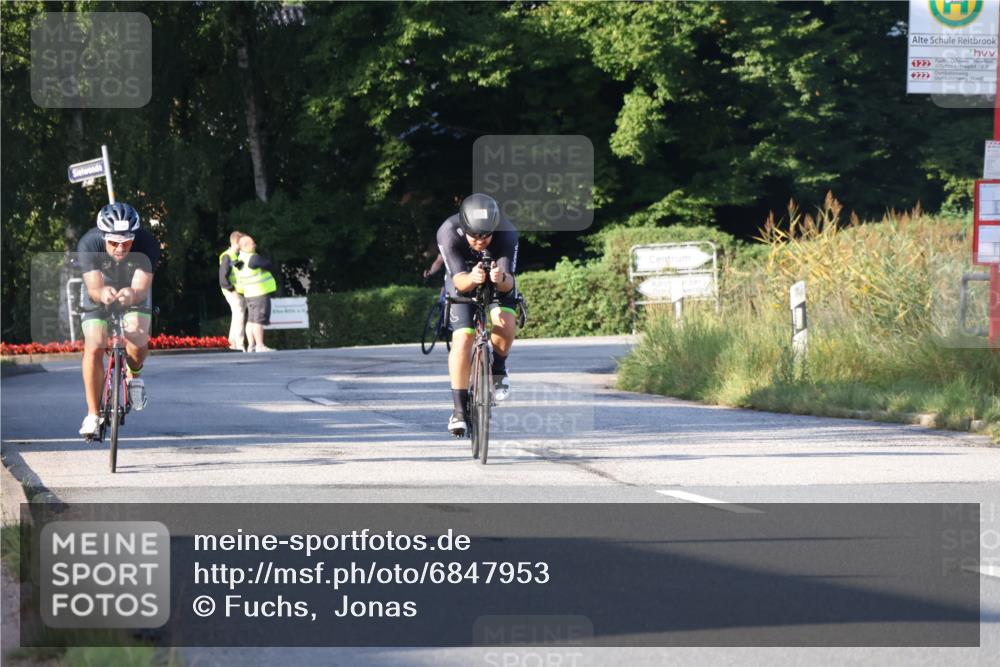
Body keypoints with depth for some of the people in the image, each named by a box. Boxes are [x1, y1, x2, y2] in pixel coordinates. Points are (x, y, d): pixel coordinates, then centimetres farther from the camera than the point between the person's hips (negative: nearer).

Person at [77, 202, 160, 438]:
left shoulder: (147, 244, -31)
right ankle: (93, 415, -8)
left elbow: (142, 288, -37)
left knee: (138, 338, -28)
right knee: (94, 347, -20)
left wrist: (132, 294, -61)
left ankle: (134, 375, 6)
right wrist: (102, 293, -63)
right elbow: (93, 288, -38)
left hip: (133, 296, 0)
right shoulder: (89, 244, -32)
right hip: (99, 297, 0)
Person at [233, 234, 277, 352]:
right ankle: (260, 346, -11)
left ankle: (251, 346, 13)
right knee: (259, 320, -9)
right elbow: (268, 264, -11)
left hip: (250, 294, 10)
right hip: (260, 294, -10)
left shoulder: (240, 257, 8)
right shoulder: (253, 258, -20)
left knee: (251, 320, 11)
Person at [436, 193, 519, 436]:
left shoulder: (506, 233, -33)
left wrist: (501, 279, -60)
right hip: (463, 281, 0)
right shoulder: (448, 233, -34)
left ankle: (498, 369, 5)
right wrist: (472, 279, -60)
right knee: (462, 339, -17)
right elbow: (459, 280, -37)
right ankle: (459, 409, -9)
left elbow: (508, 283, -36)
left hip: (499, 283, 0)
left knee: (505, 325, -26)